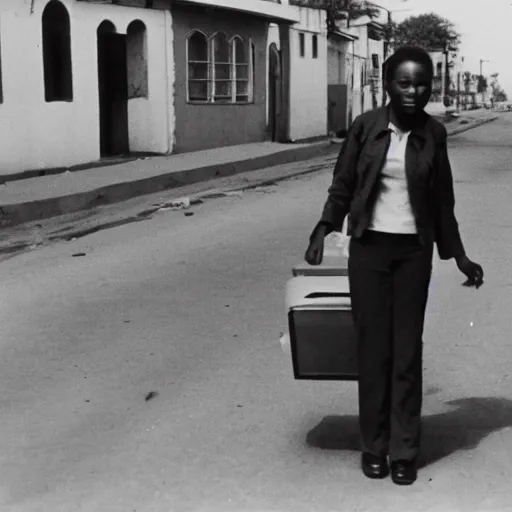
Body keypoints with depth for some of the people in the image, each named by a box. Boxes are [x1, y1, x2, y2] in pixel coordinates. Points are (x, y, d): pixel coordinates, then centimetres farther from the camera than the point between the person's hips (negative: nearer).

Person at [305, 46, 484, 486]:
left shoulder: (433, 133, 1)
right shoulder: (366, 126, -3)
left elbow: (442, 201, 8)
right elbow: (343, 185, 4)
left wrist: (458, 256, 8)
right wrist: (323, 231, -7)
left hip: (414, 251, 1)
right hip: (369, 247, 0)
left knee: (408, 350, 4)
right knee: (373, 347, 4)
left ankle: (405, 450, 14)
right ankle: (374, 445, 17)